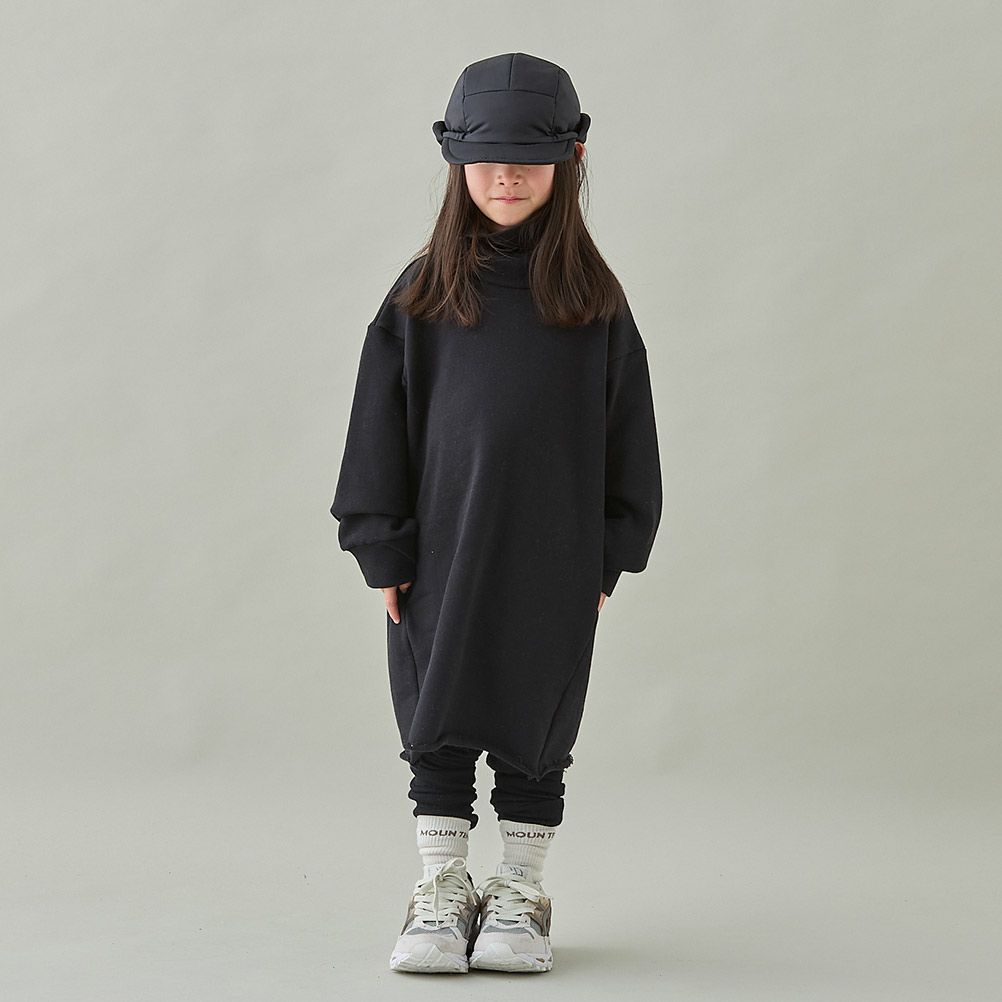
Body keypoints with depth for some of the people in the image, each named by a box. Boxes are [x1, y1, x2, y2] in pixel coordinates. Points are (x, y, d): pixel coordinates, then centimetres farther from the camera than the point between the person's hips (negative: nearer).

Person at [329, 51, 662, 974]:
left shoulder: (593, 300, 1)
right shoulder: (423, 294, 1)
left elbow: (626, 432, 4)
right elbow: (381, 427, 2)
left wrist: (610, 556, 0)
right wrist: (384, 551, -3)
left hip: (553, 560, 0)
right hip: (441, 553, 0)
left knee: (536, 730, 8)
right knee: (439, 726, 6)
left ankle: (520, 896, 21)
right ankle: (442, 893, 18)